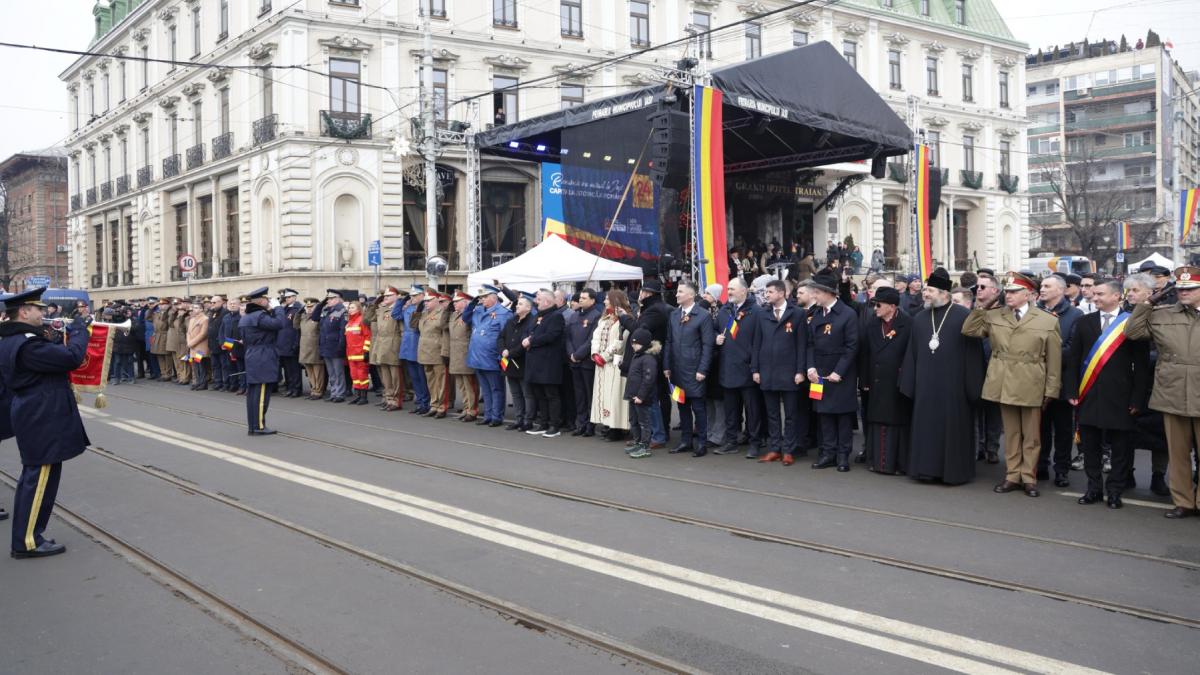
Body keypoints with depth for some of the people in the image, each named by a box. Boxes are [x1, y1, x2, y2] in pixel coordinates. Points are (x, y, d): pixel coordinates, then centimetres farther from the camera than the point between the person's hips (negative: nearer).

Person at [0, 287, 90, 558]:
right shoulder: (27, 344, -23)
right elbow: (72, 357, -25)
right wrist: (79, 330, -11)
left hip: (34, 419, 11)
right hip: (44, 422, -11)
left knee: (32, 478, 18)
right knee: (40, 480, -3)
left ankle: (26, 535, 26)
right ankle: (28, 541, 4)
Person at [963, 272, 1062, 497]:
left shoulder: (1048, 321, -2)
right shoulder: (994, 316, 6)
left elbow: (1054, 360, -2)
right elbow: (968, 330, 5)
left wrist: (1051, 390, -4)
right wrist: (981, 307, -2)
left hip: (1031, 387, -2)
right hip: (1004, 384, 3)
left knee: (1031, 435, 8)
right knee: (1011, 433, 12)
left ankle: (1029, 477, 18)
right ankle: (1013, 476, 20)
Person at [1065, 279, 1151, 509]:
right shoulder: (1084, 322, 7)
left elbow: (1142, 364, -3)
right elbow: (1073, 359, 7)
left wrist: (1137, 398, -7)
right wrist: (1072, 391, 0)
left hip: (1120, 397, -3)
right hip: (1088, 395, 3)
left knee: (1120, 447, 4)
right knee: (1090, 445, 8)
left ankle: (1114, 491, 16)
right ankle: (1094, 488, 20)